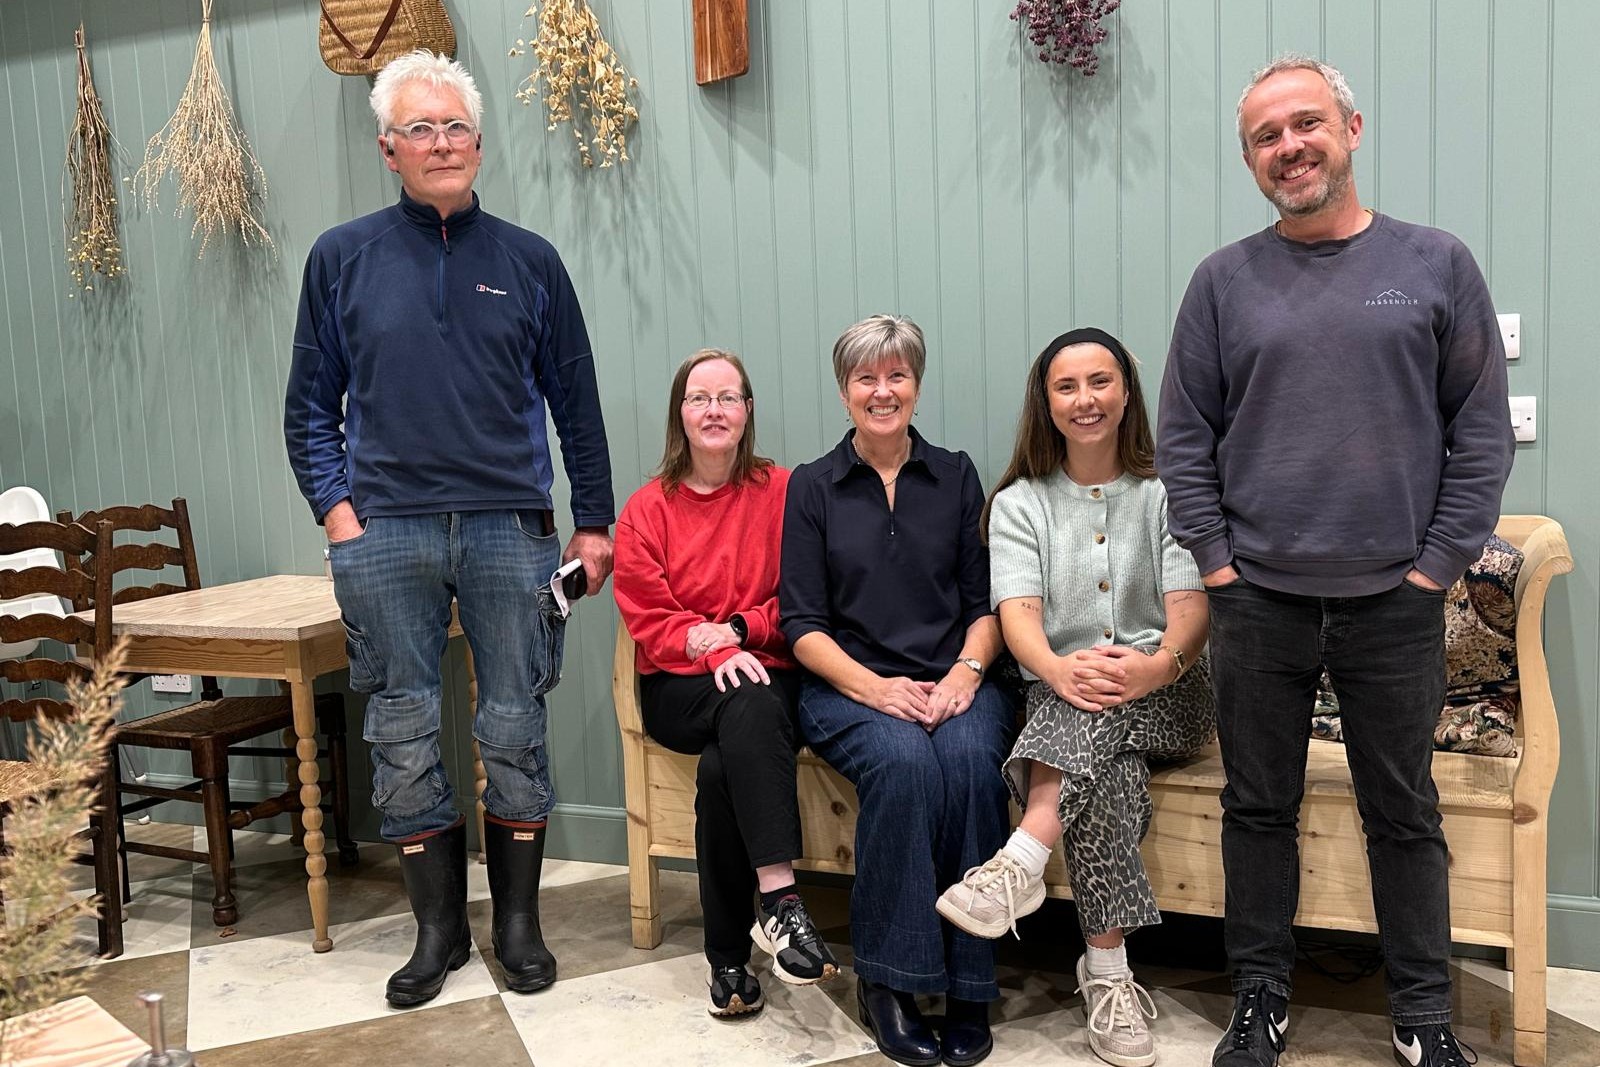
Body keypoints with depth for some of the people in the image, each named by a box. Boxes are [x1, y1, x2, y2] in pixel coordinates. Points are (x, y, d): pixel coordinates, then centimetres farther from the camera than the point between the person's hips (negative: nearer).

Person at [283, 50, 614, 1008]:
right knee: (405, 734, 5)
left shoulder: (530, 261, 8)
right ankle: (440, 929, 20)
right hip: (386, 534, 1)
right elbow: (310, 405, 9)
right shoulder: (343, 258, 7)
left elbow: (576, 402, 9)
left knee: (515, 729, 5)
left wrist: (595, 522, 6)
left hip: (511, 528, 0)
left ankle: (519, 922, 19)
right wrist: (335, 508, -3)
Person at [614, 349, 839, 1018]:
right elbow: (649, 622, 2)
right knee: (750, 708, -35)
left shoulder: (783, 492, 5)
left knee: (722, 767, -33)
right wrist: (712, 651, -17)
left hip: (768, 674, 0)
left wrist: (738, 629, -13)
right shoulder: (646, 510, 9)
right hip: (680, 687, 0)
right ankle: (781, 903, -38)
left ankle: (729, 956, -25)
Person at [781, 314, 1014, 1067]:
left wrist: (965, 674, -11)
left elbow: (986, 603, 9)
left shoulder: (956, 476, 13)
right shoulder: (812, 487, 8)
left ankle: (969, 990, -19)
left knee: (970, 760, -32)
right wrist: (875, 687, -15)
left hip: (954, 684, 1)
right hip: (847, 688, -1)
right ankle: (886, 981, -19)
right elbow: (803, 624, 1)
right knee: (904, 762, -34)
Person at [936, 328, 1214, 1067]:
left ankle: (1023, 861, -43)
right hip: (1060, 701, 0)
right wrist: (1058, 669, -31)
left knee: (1108, 706, -37)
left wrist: (1159, 663, -30)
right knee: (1109, 768, -34)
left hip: (1166, 699, 0)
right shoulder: (1019, 503, 11)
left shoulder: (1167, 495, 11)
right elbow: (1017, 612, -6)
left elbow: (1190, 607, -4)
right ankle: (1109, 976, -33)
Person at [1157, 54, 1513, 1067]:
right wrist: (1216, 559, -3)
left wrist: (1438, 563, -4)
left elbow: (1482, 430, 2)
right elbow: (1185, 437, 5)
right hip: (1257, 602, 1)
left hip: (1396, 604, 0)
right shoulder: (1225, 280, 5)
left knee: (1404, 814, 11)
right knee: (1259, 809, 10)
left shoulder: (1436, 263, 3)